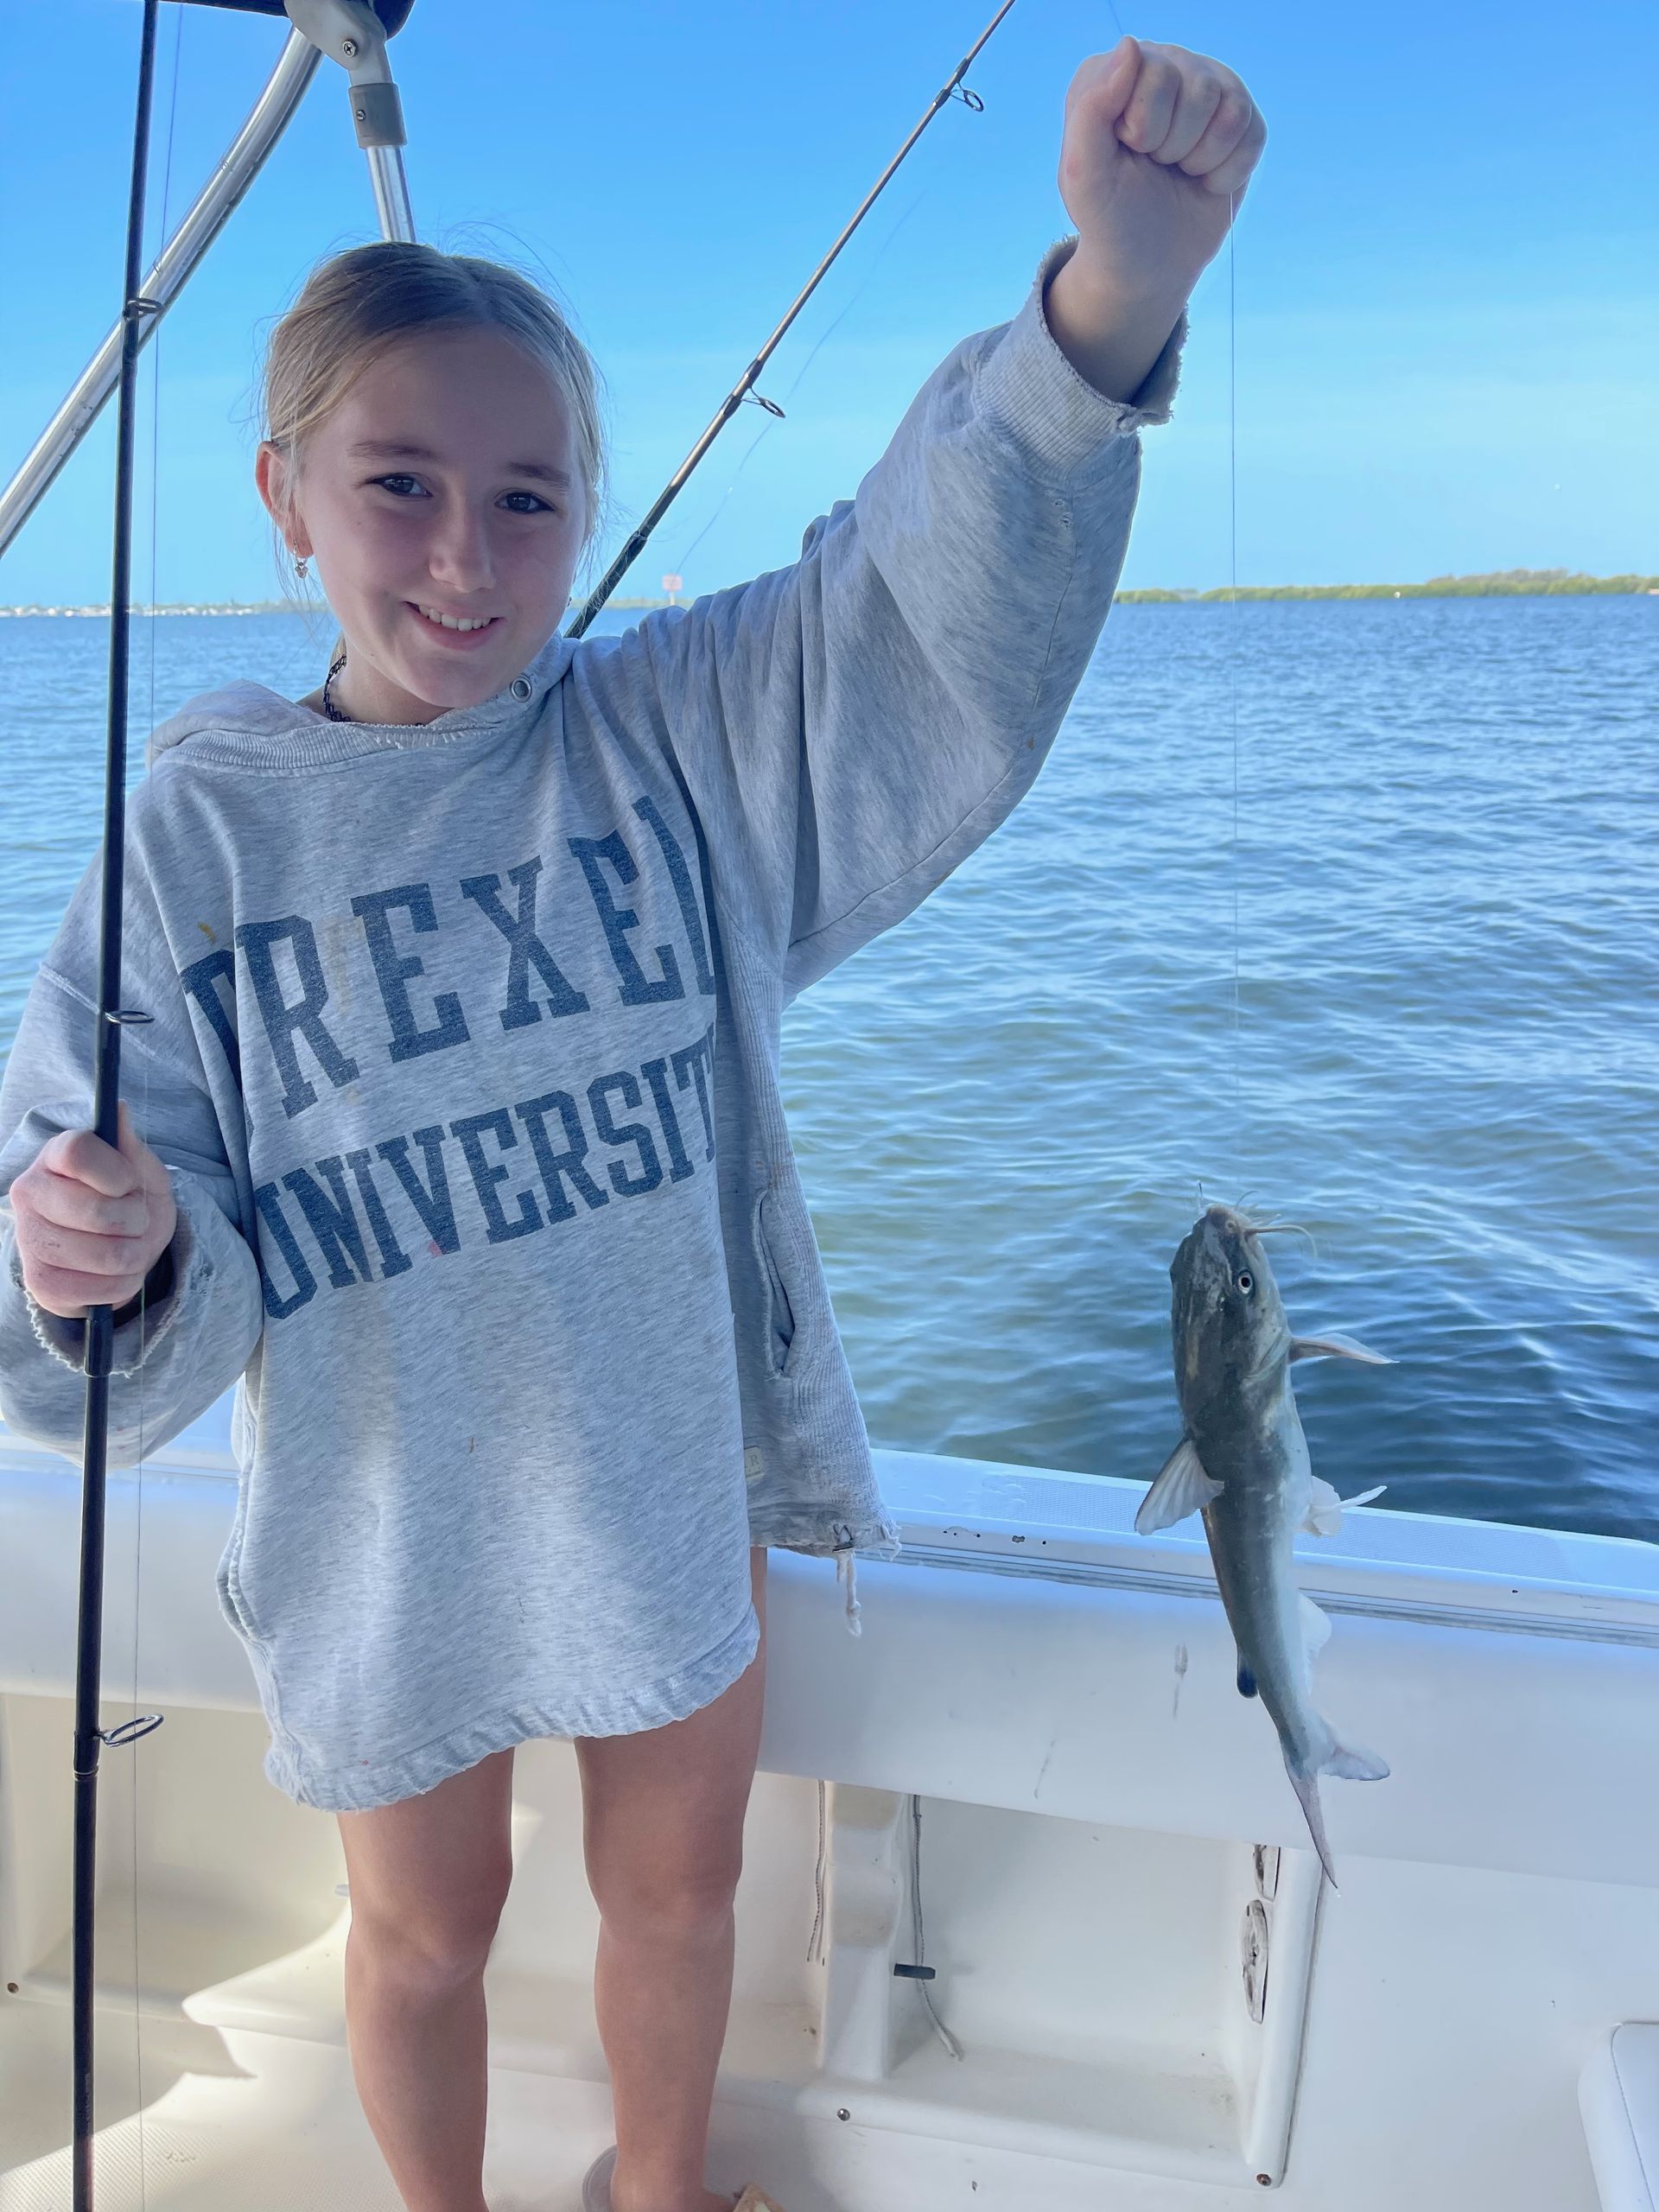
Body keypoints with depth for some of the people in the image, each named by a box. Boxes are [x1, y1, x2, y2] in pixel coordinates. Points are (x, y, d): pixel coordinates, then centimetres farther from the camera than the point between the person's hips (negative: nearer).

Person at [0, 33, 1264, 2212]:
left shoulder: (677, 732, -10)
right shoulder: (198, 832, -12)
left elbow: (946, 591, -24)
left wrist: (1115, 290, -42)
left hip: (678, 1491, 1)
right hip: (387, 1533, 0)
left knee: (677, 1888, 23)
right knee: (427, 1928, 23)